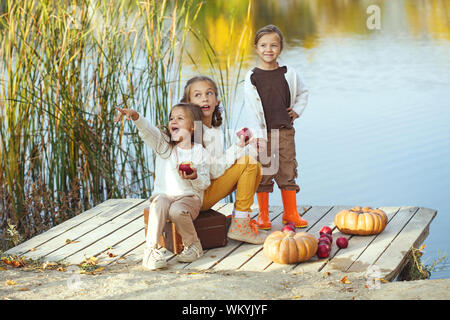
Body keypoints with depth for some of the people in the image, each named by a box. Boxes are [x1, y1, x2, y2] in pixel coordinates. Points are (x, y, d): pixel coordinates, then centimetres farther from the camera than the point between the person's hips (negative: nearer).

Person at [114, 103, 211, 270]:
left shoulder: (200, 152, 4)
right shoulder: (163, 145, 8)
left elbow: (204, 183, 3)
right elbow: (147, 131, -12)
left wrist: (194, 177, -21)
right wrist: (136, 117, -33)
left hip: (189, 197, -1)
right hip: (163, 194, 1)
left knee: (177, 210, -34)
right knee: (159, 204, -33)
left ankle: (193, 246, -9)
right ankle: (150, 250, -36)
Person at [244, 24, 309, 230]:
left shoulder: (288, 74, 6)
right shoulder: (252, 78, -4)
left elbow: (302, 92, 25)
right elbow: (252, 109, -7)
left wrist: (297, 110, 9)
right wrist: (259, 136, -13)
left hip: (285, 131, 3)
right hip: (263, 133, -2)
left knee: (288, 172, 6)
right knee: (263, 173, 2)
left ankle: (291, 213, 17)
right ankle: (263, 215, 13)